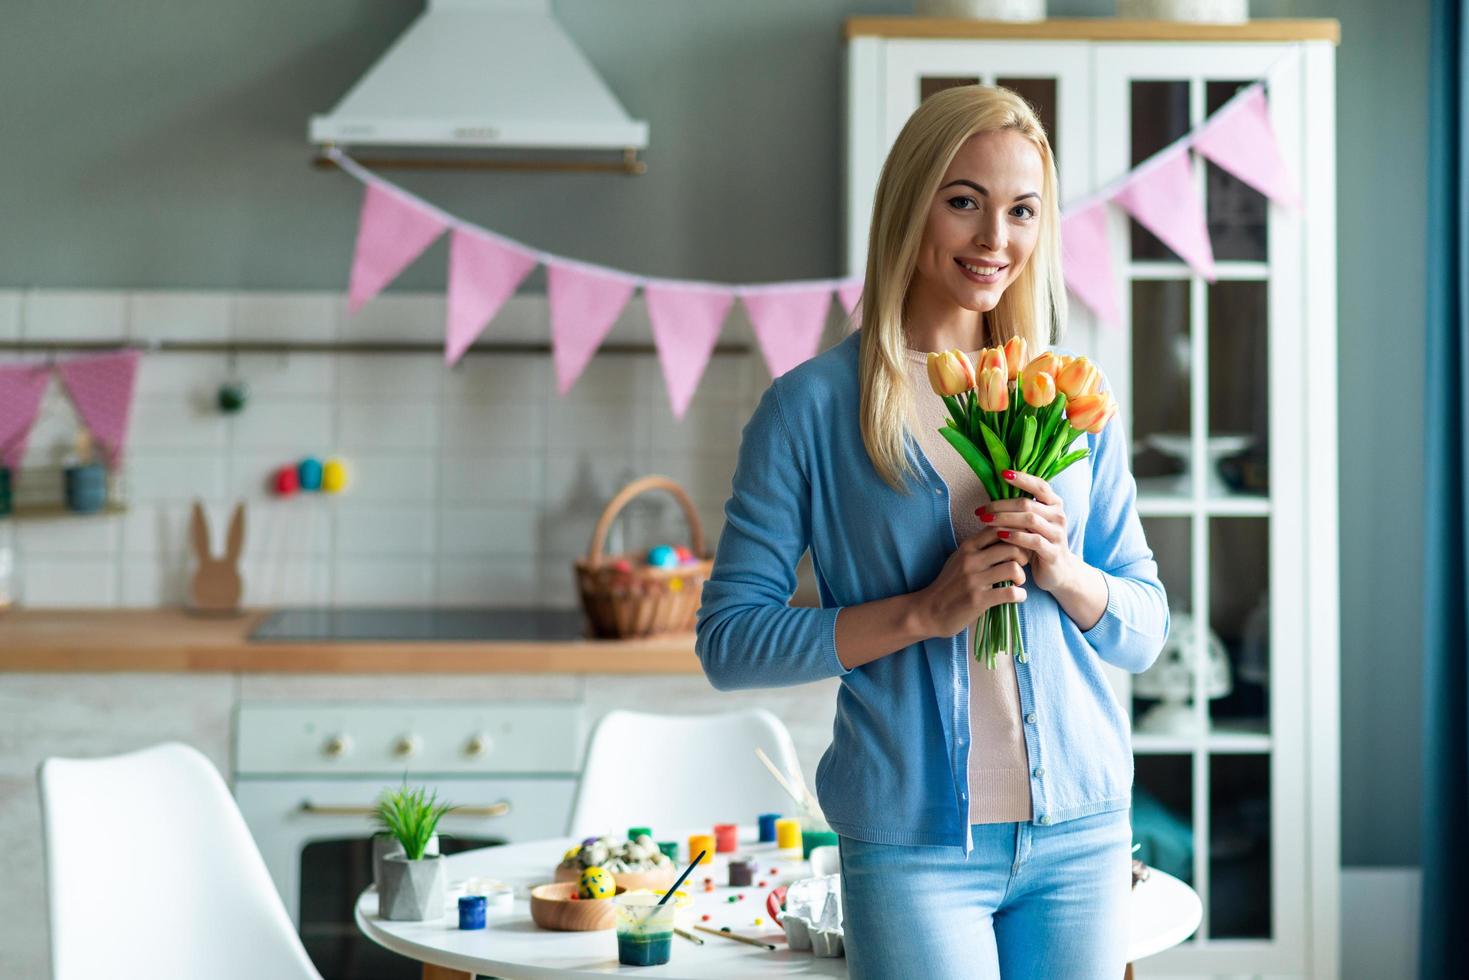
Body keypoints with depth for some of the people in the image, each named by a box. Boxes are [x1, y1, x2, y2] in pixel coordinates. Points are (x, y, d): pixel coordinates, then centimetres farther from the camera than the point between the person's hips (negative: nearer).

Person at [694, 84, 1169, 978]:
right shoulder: (811, 407, -4)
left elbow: (1145, 631, 10)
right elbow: (727, 639, -7)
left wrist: (1063, 574, -10)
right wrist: (923, 613, -16)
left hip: (1084, 832, 4)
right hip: (913, 842, -3)